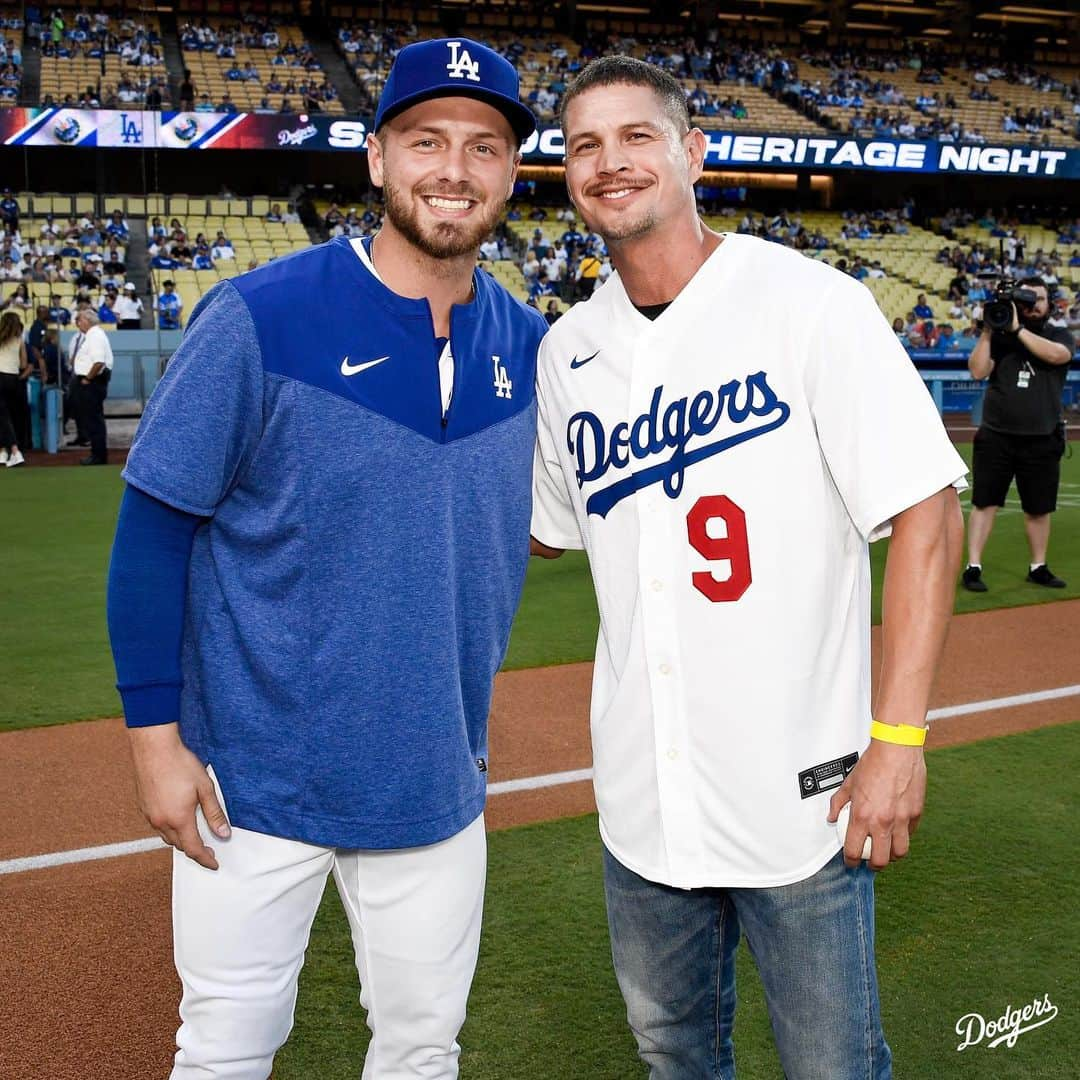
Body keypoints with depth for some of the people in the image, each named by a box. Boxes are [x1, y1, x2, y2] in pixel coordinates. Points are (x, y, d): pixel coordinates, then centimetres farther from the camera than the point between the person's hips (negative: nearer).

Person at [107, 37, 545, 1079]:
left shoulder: (528, 346, 0)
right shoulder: (260, 318, -15)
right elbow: (153, 527, -10)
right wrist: (155, 734, -11)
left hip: (438, 784, 4)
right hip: (253, 777, -4)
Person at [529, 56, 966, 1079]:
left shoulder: (809, 304, -11)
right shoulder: (565, 351, 4)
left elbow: (925, 509, -13)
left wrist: (898, 737, -17)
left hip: (799, 792, -4)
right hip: (639, 794, 5)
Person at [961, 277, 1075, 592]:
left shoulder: (1060, 335, 7)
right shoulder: (1000, 336, 6)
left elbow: (1057, 354, -17)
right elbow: (978, 370, -6)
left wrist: (1018, 329, -19)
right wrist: (987, 331, -14)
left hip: (1042, 440, 1)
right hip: (995, 436, -1)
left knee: (1039, 508, 8)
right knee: (984, 502, -2)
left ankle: (1038, 567, 23)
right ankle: (973, 567, 2)